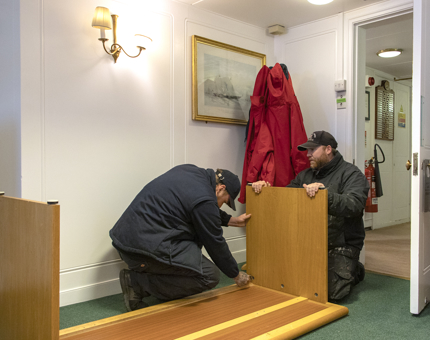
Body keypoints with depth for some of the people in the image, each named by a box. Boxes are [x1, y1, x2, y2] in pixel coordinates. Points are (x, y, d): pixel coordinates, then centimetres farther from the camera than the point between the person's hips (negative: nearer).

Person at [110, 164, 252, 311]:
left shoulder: (190, 170, 14)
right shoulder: (204, 200, -12)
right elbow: (215, 244, -1)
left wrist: (232, 220, 38)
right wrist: (236, 275, 14)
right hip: (145, 248, -10)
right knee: (210, 276, -6)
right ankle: (137, 283, -7)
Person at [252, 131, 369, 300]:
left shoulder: (351, 174, -5)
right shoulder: (305, 175, 15)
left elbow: (354, 205, -23)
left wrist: (324, 191, -35)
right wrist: (265, 187, -2)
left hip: (341, 245, -6)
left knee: (332, 290, -22)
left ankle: (354, 270, 13)